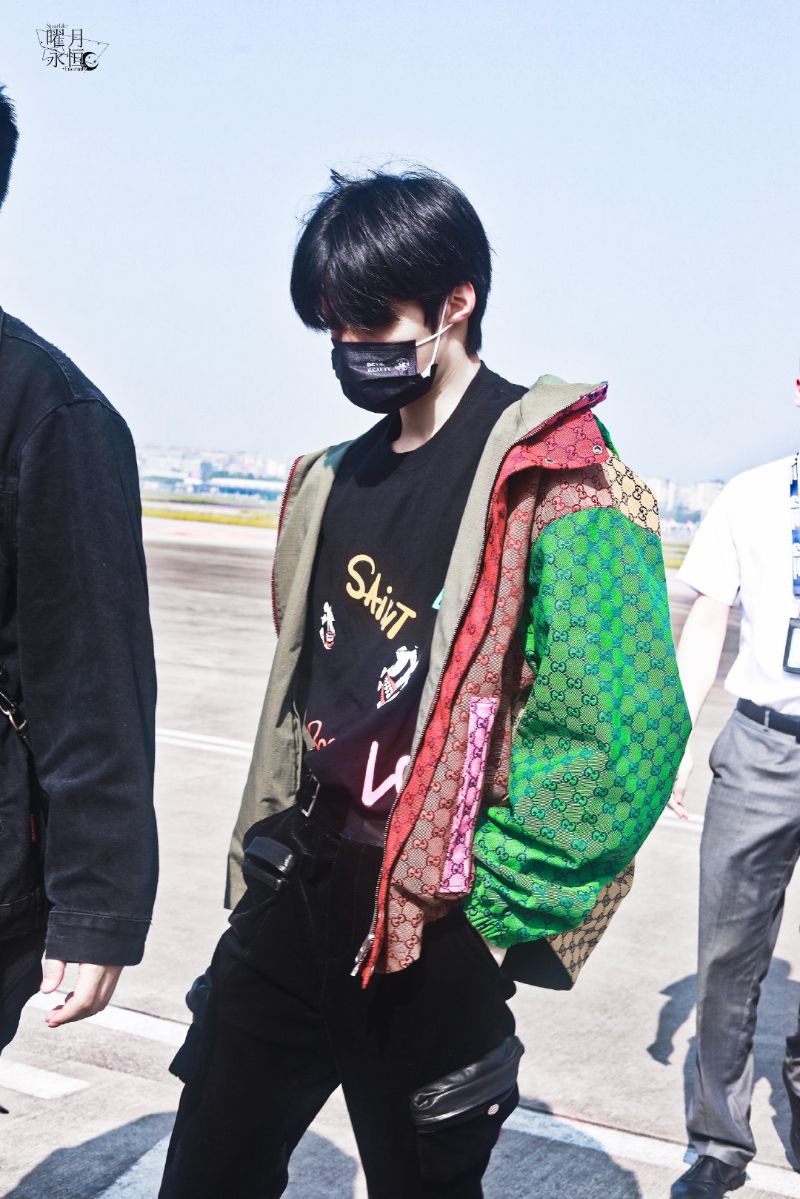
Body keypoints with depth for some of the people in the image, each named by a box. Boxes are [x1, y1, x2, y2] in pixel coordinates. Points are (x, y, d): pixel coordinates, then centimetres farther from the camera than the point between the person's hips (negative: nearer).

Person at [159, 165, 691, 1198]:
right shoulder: (331, 481, 11)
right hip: (292, 897, 7)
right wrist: (269, 852, 15)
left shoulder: (554, 479, -14)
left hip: (432, 927, -7)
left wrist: (480, 900, -14)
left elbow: (621, 736, -20)